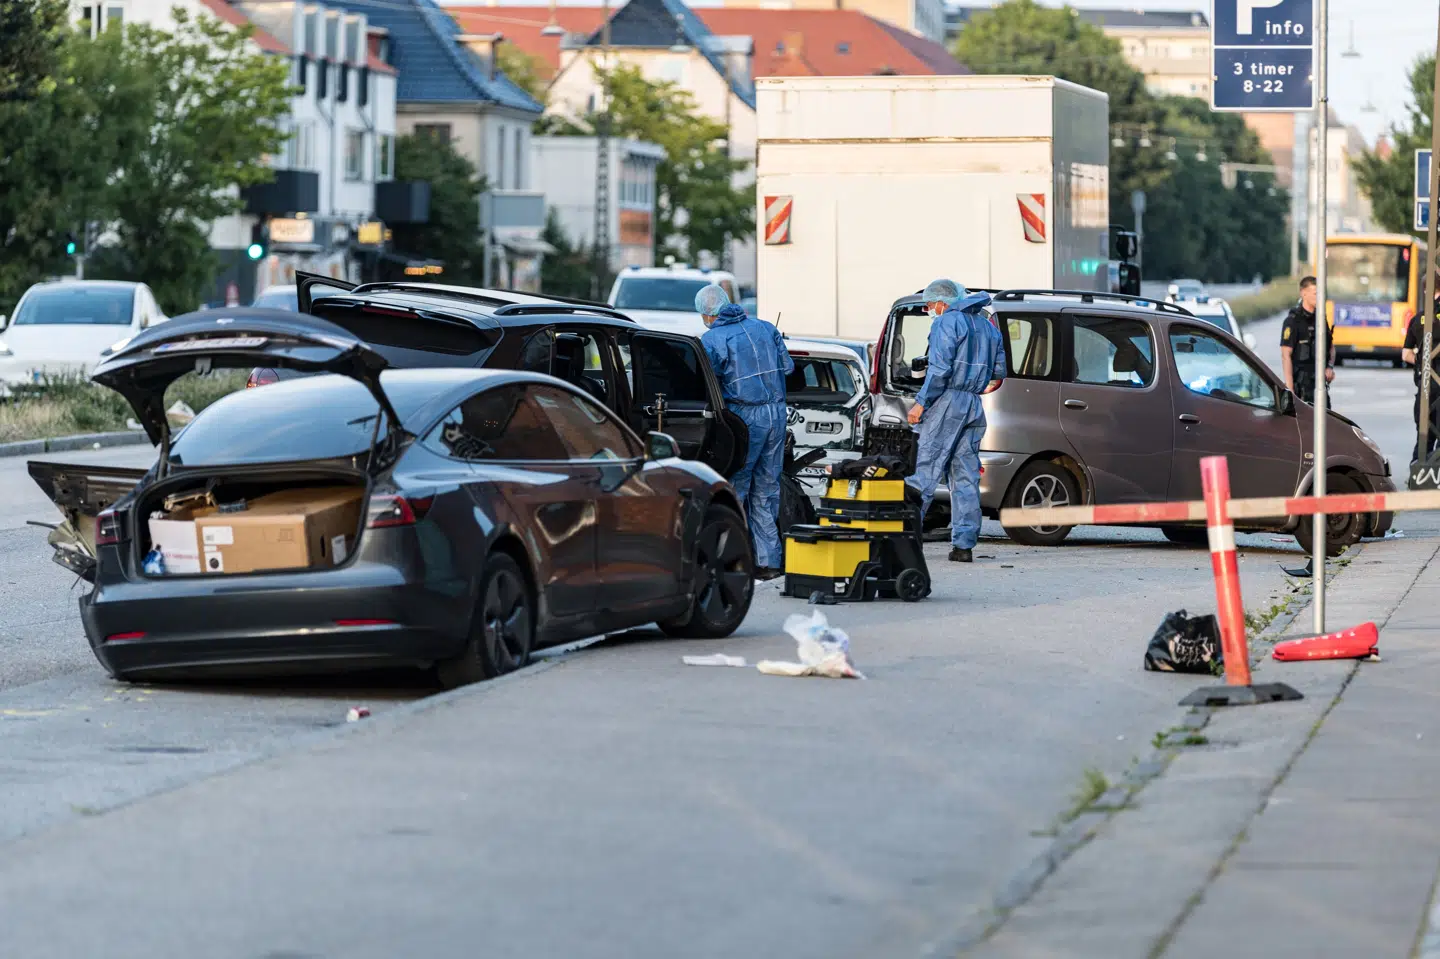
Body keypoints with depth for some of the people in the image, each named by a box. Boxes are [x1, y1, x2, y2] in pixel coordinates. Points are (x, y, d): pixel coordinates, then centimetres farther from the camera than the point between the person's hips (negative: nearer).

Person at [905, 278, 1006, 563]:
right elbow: (999, 373, 20)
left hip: (947, 401, -7)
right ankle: (963, 545, 0)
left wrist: (921, 402, -12)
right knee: (966, 477, 5)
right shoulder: (988, 326, 19)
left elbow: (940, 368, -15)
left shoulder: (947, 322, -5)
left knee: (925, 470, -8)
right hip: (975, 408, 7)